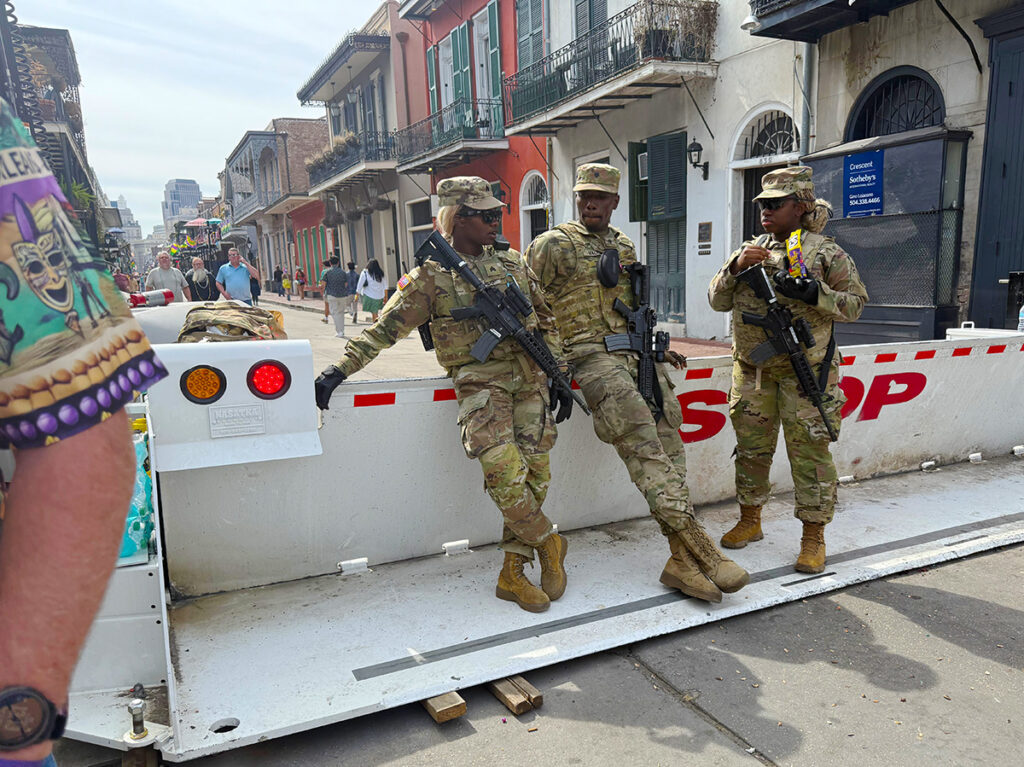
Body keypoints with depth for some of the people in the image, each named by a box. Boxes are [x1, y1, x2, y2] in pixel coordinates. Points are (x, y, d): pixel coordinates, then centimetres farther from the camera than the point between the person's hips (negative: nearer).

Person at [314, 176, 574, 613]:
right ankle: (547, 543, 6)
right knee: (504, 471, -20)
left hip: (530, 377, 5)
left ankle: (512, 573, 10)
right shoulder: (432, 277, 2)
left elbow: (545, 322, 19)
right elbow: (386, 328, -1)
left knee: (534, 472, -2)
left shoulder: (513, 264, 15)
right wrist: (340, 368, -10)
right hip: (480, 382, -4)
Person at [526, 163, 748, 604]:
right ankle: (696, 542, -28)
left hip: (637, 352, 6)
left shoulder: (625, 247, 23)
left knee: (667, 437, -11)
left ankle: (682, 558, -12)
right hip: (593, 355, -6)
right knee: (640, 440, -23)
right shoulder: (553, 245, 5)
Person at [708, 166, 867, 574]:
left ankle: (813, 537, 12)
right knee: (751, 448, 12)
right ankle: (750, 520, 29)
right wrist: (735, 268, -10)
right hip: (752, 370, 4)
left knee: (809, 452, 0)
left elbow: (855, 304, -2)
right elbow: (717, 301, 8)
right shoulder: (751, 249, 12)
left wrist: (815, 293, -19)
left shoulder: (825, 252, -1)